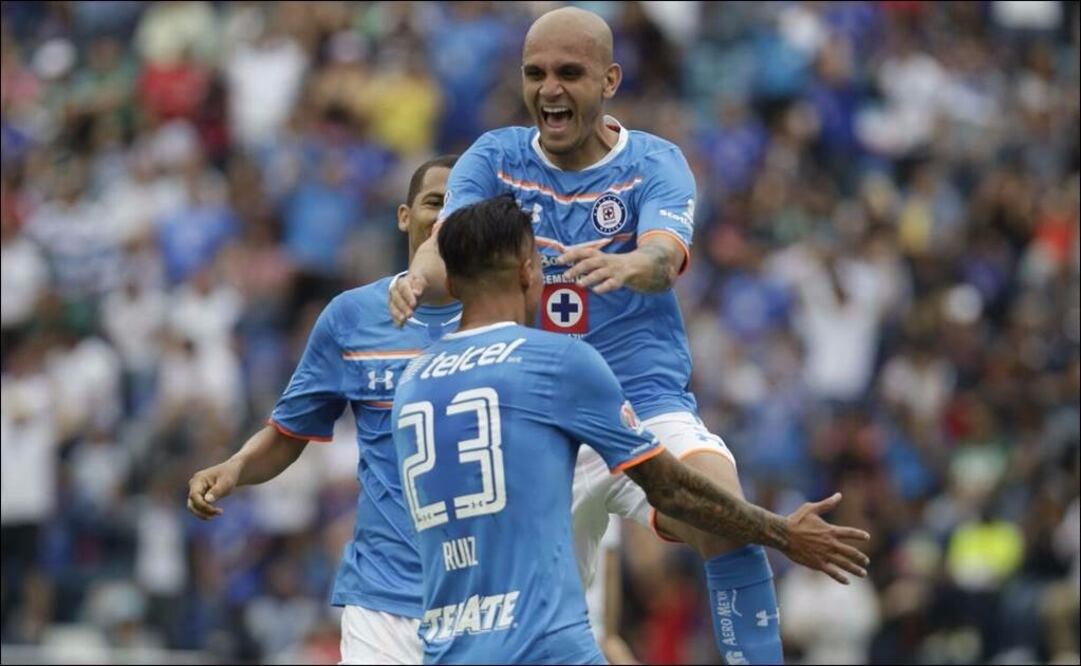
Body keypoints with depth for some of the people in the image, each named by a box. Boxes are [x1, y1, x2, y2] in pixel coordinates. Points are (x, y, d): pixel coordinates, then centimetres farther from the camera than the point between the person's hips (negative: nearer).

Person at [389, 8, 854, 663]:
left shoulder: (655, 163, -3)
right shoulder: (495, 159, 3)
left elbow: (666, 257, -23)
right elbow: (449, 243, -15)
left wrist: (626, 265, -48)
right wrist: (421, 276, -40)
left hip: (647, 405, -3)